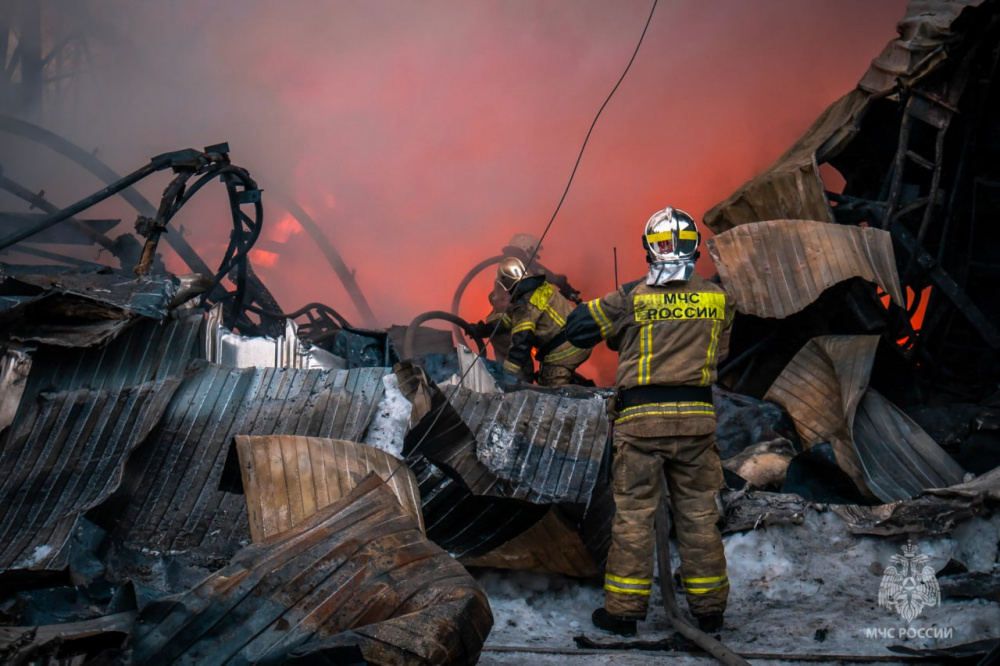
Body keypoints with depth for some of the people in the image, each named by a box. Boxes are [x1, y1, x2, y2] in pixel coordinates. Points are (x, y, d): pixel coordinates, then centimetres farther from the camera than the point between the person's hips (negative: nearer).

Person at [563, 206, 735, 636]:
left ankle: (624, 610, 9)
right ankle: (709, 608, 20)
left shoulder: (632, 299, -6)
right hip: (696, 417, 2)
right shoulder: (718, 299, 2)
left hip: (640, 418, -2)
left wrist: (619, 337, 17)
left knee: (633, 515, 5)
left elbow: (576, 329, 2)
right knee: (698, 514, 11)